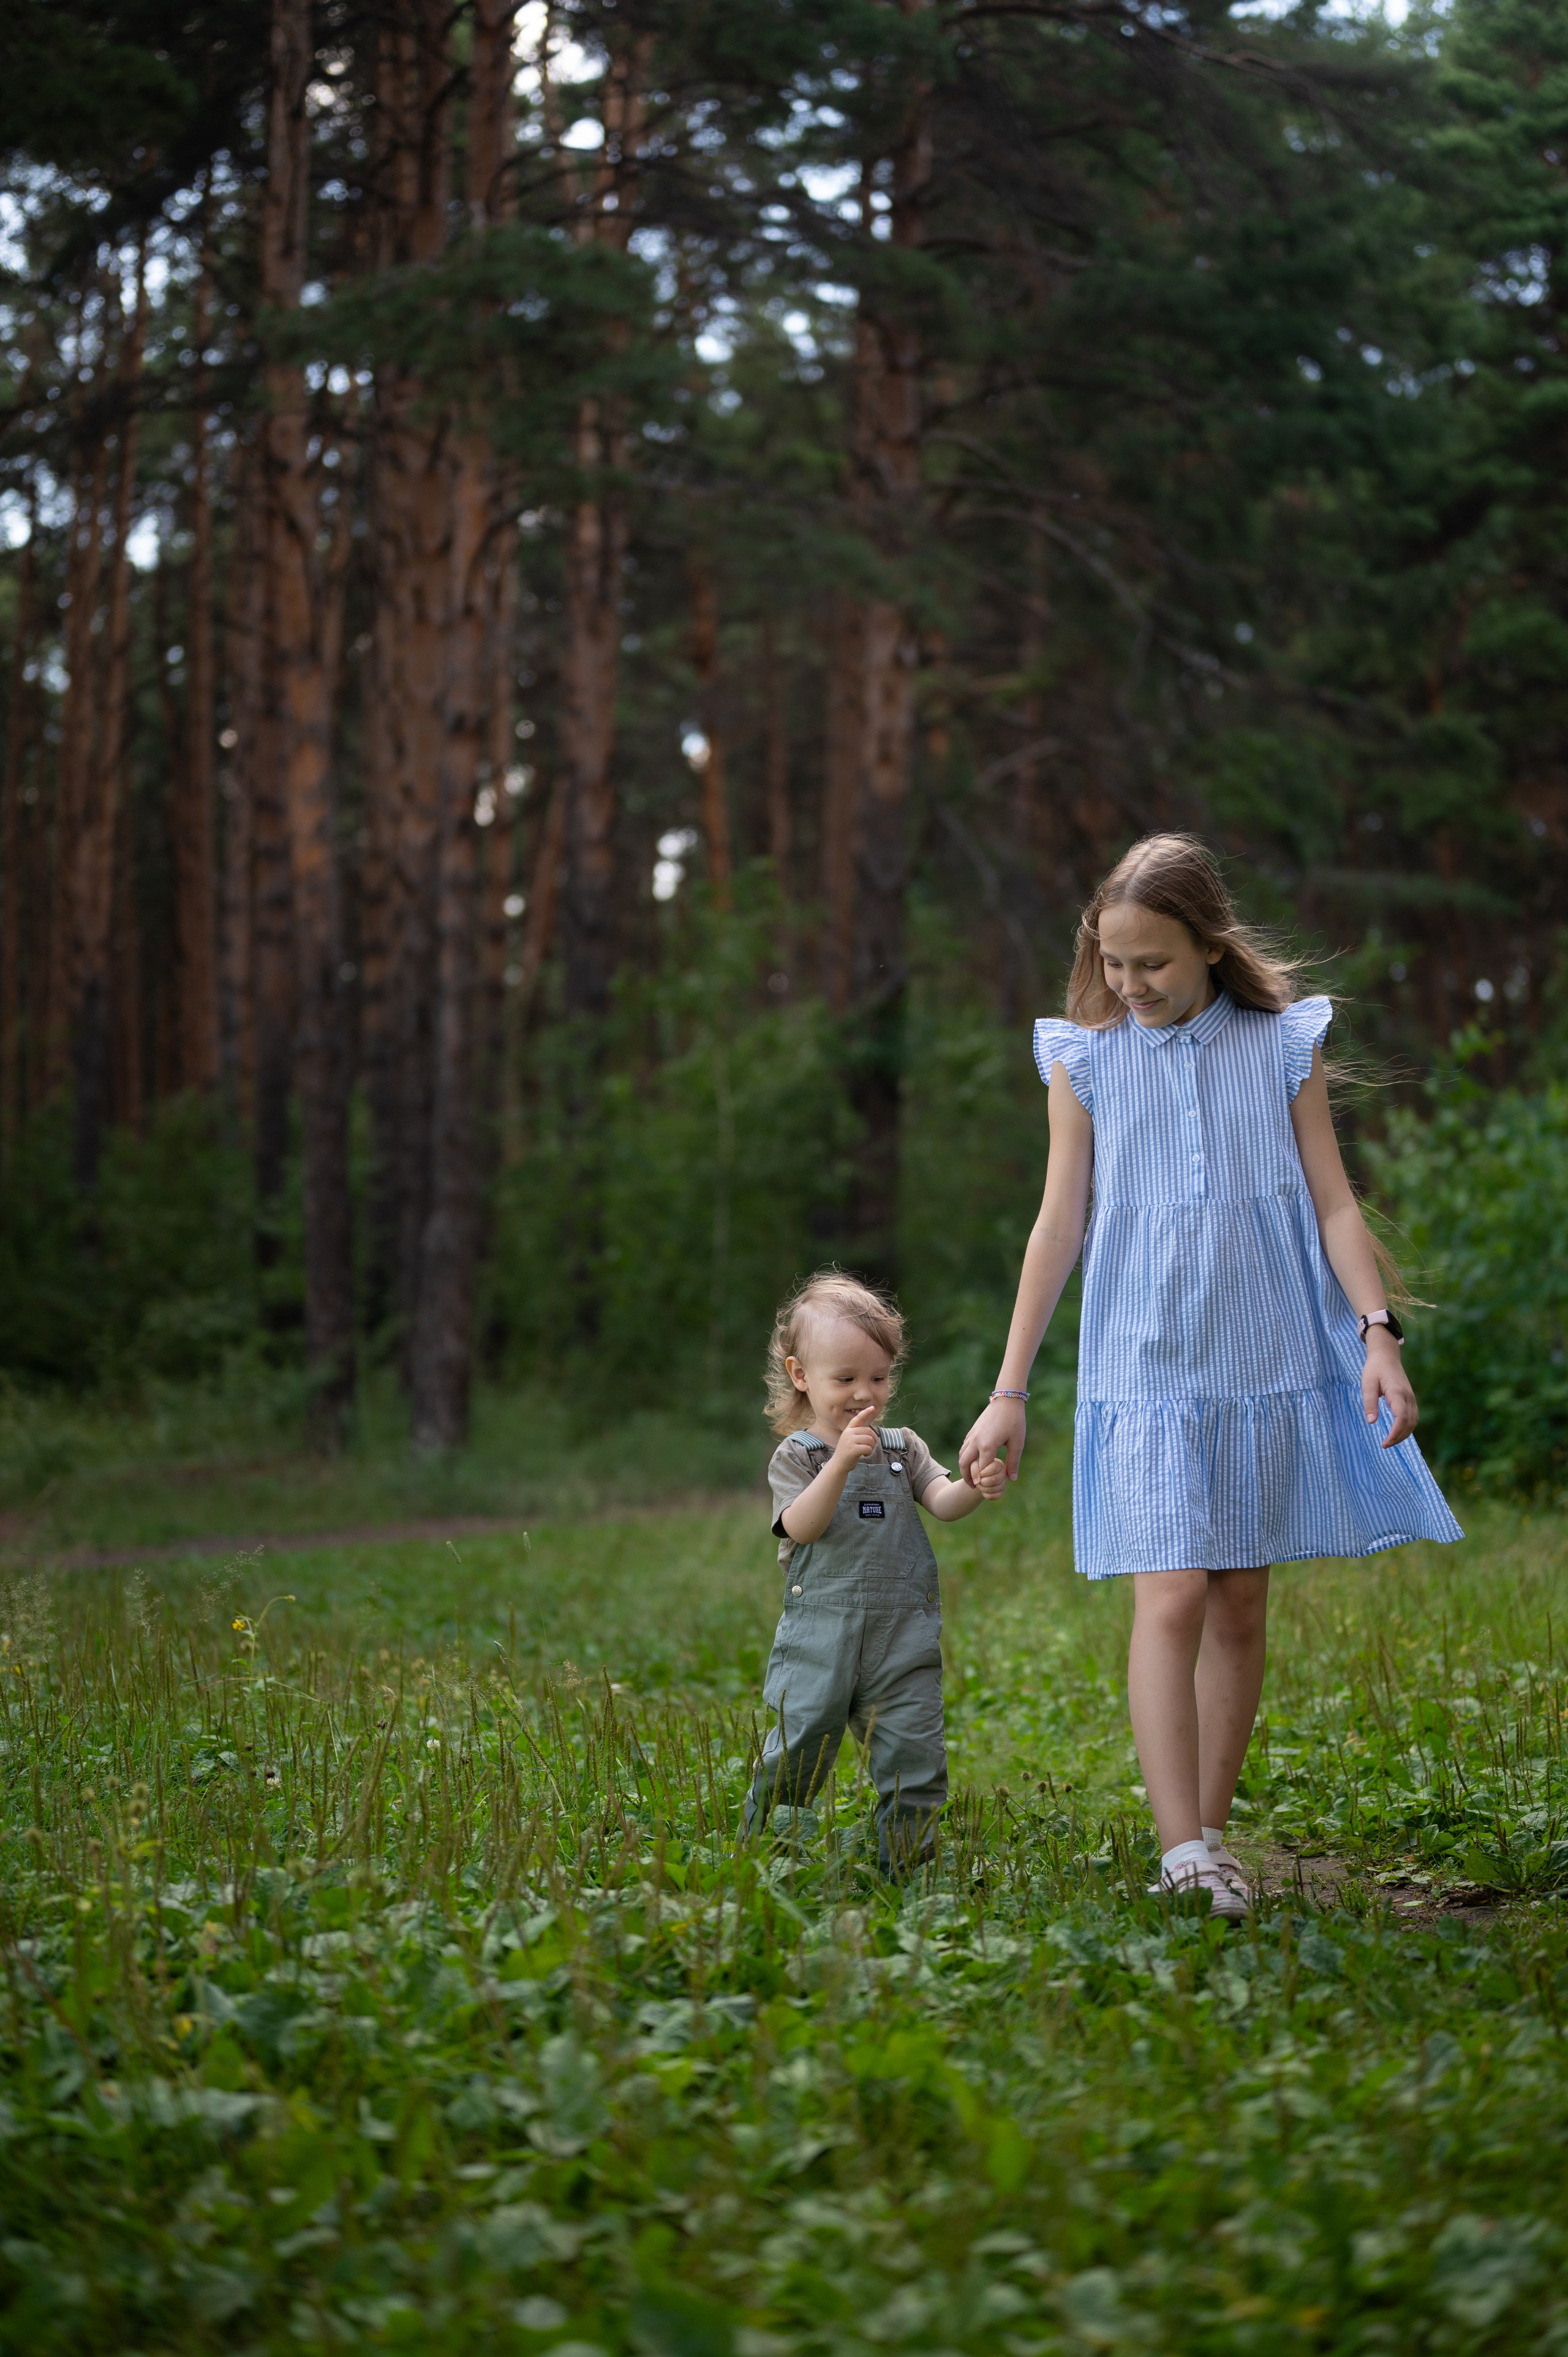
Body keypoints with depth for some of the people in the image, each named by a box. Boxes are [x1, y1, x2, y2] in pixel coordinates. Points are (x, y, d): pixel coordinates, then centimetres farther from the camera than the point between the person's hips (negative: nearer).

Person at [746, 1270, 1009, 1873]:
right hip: (819, 1634, -2)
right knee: (799, 1748, 0)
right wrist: (840, 1462, -27)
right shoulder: (795, 1457, 1)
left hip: (903, 1633, 3)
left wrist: (975, 1488, -26)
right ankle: (759, 1846, 19)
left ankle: (904, 1859, 8)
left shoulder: (902, 1448, 11)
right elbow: (801, 1528, -14)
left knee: (913, 1752, -2)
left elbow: (941, 1502, -2)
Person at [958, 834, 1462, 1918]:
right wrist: (1010, 1393, 5)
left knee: (1241, 1604, 5)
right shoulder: (1086, 1060, 3)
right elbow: (1059, 1227, 6)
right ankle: (1185, 1854, -18)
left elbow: (1334, 1203, 5)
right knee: (1171, 1599, -13)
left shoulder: (1282, 1045, 3)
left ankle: (1209, 1832, 15)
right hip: (1146, 1370, -1)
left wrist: (1378, 1332, -9)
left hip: (1270, 1360, 1)